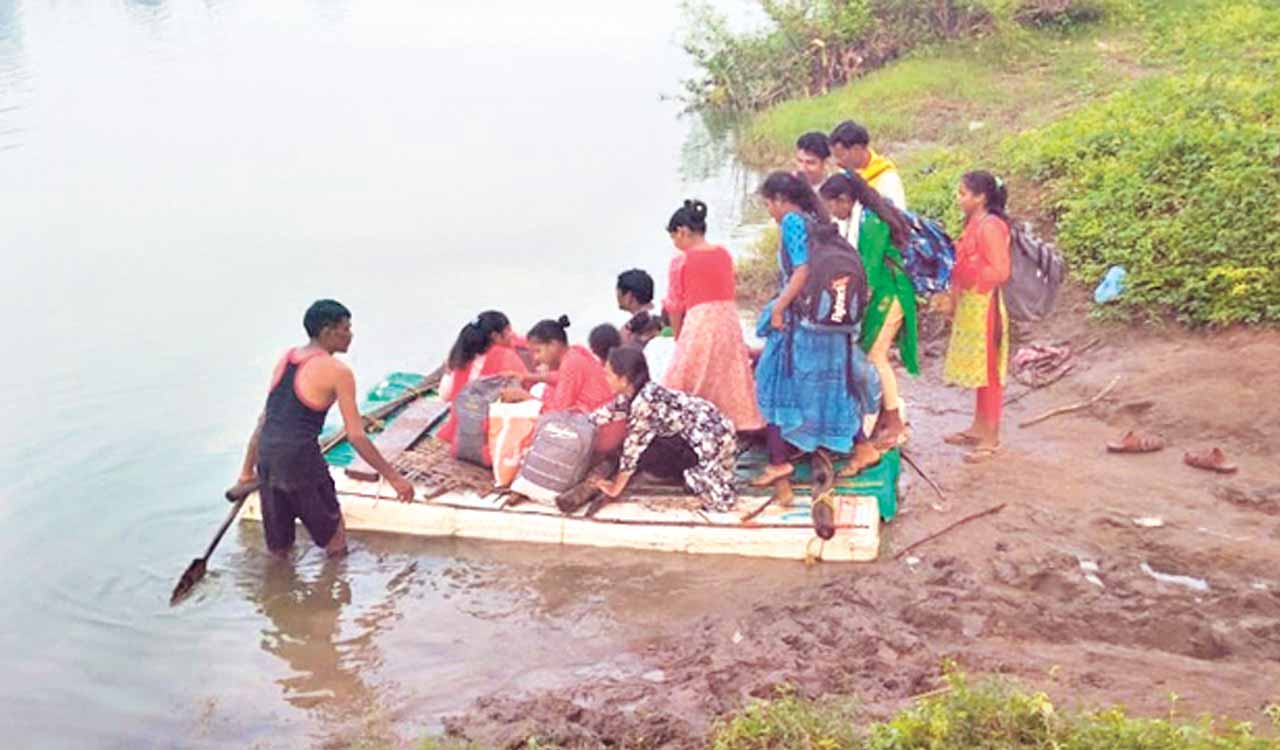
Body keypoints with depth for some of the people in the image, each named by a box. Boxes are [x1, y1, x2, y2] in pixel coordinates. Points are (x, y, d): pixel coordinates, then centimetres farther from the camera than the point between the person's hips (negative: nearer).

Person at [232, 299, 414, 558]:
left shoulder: (286, 359, 14)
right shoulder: (337, 372, -6)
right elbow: (356, 436, -8)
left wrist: (247, 469, 25)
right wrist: (394, 478, -3)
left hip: (267, 457, 7)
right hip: (301, 459, -7)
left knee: (278, 551, 16)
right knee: (334, 541, 9)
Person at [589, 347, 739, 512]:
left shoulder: (643, 401, -23)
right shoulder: (633, 394, 2)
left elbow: (634, 446, -17)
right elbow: (611, 410, 20)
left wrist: (616, 488, -9)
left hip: (711, 434, -9)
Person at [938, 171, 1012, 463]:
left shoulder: (990, 227, -17)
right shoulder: (974, 225, 11)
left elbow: (1000, 271, -21)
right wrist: (953, 298, 11)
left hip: (984, 307, -9)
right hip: (969, 307, 9)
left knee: (988, 373, -2)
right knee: (978, 371, 17)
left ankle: (991, 438, 5)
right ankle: (979, 428, 27)